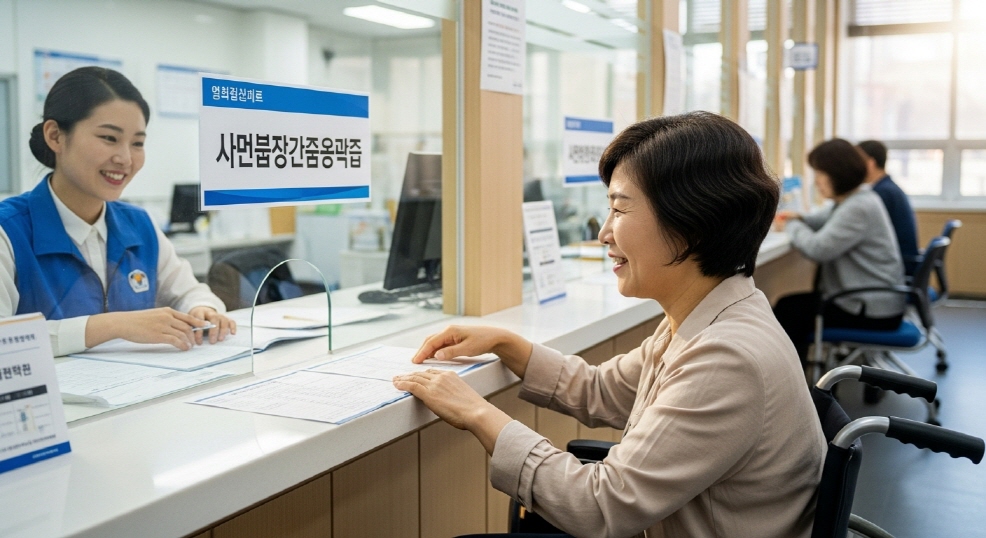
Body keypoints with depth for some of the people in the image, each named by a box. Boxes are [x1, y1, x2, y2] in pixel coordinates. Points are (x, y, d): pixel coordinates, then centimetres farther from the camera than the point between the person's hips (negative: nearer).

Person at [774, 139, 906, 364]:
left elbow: (818, 249, -27)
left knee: (787, 310, -6)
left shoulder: (859, 208, -22)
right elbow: (827, 220, 29)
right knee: (795, 304, 16)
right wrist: (799, 219, 9)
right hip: (874, 300, 10)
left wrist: (791, 226, -8)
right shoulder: (855, 199, 9)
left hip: (874, 312, -10)